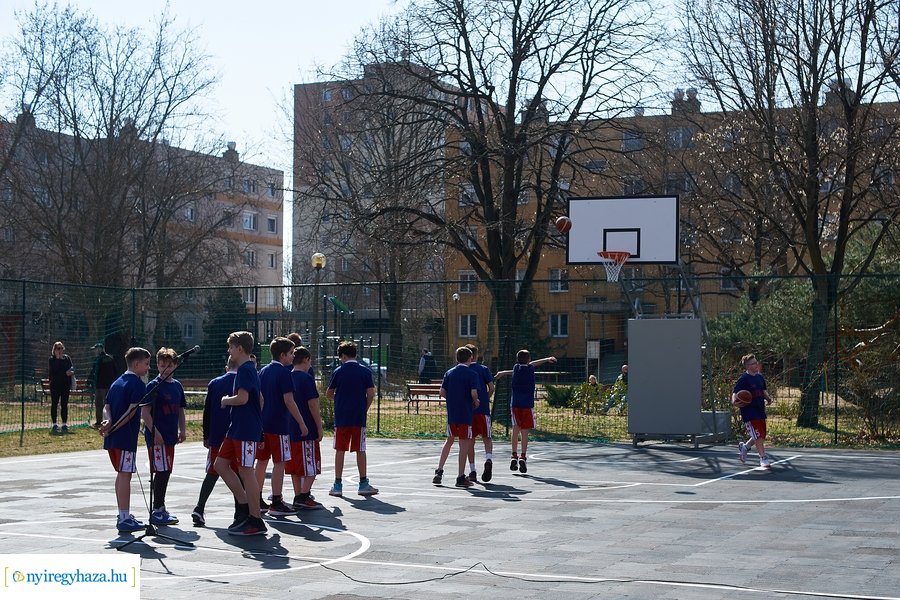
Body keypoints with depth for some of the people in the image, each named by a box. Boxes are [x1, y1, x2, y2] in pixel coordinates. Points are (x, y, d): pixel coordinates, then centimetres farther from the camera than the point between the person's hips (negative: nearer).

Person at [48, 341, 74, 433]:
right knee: (54, 404, 1)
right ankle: (54, 425, 6)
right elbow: (52, 371, -9)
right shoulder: (52, 359, 0)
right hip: (55, 385, -3)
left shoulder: (67, 358, 10)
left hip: (66, 384, 3)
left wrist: (72, 372, -10)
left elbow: (72, 368, 8)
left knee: (64, 405, 5)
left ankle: (65, 424, 10)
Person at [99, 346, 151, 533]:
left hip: (112, 439, 9)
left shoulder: (117, 383, 18)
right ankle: (124, 520, -9)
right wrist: (113, 428, -15)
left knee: (122, 474, 18)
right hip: (126, 437, -9)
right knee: (125, 475, -8)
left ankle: (123, 515, 26)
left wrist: (109, 422, -7)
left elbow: (106, 407, 11)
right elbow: (131, 411, -18)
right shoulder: (138, 384, -9)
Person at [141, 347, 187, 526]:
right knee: (162, 471, -9)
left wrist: (182, 430, 12)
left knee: (165, 472, 13)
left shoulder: (177, 386, 12)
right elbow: (145, 412, -13)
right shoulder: (153, 386, -9)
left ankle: (161, 509, 22)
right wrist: (154, 431, -20)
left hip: (170, 436, 8)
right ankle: (157, 511, -4)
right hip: (156, 436, -7)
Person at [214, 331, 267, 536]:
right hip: (236, 428, 10)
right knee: (220, 465, 13)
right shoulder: (249, 369, 17)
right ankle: (244, 506, 16)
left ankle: (256, 521, -1)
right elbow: (259, 399, 23)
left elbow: (242, 398, -26)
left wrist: (226, 400, -9)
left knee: (246, 471, -6)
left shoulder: (245, 370, -14)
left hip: (246, 431, -10)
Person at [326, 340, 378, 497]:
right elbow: (371, 394, -4)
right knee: (360, 450, 7)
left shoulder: (338, 372, 0)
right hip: (359, 418, 0)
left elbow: (328, 394, 6)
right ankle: (363, 484, 9)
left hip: (341, 417, 0)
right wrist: (364, 409, 10)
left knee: (340, 450, 6)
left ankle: (337, 485, 7)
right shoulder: (365, 371, -1)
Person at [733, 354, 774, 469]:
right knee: (758, 436, -10)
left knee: (761, 436, 12)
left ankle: (744, 446, 35)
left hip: (760, 411, 7)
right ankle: (763, 459, 1)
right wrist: (735, 400, -38)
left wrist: (768, 398, 4)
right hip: (749, 413, -7)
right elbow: (734, 394, -15)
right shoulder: (743, 379, -11)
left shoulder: (760, 377, 10)